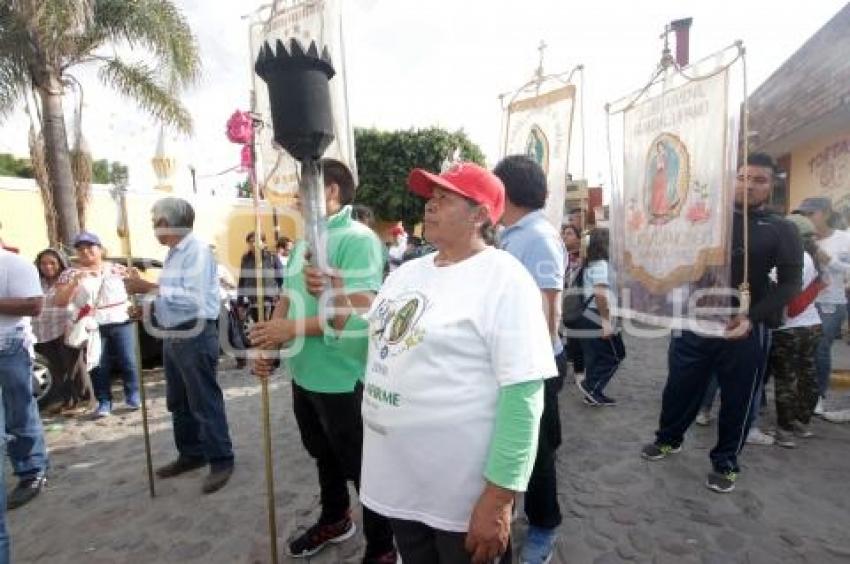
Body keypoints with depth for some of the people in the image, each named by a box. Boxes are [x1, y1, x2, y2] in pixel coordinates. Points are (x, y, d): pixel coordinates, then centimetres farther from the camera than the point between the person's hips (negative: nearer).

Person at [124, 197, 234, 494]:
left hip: (195, 336, -10)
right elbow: (173, 297, 15)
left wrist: (149, 287, -18)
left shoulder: (197, 250, -15)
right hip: (172, 335, 10)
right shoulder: (173, 253, 15)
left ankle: (221, 461, 11)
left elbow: (192, 299, -25)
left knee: (205, 403, -1)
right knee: (178, 402, 19)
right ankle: (191, 454, 34)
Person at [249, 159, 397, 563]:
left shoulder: (357, 239, -18)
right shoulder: (304, 242, 11)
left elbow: (360, 311, -27)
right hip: (305, 374, 9)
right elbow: (288, 297, 15)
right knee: (324, 455, 26)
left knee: (361, 466, 8)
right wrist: (267, 344, 2)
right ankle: (334, 520, 50)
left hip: (343, 379, -9)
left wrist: (293, 329, -24)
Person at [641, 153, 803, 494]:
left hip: (744, 330, -1)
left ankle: (725, 462, 31)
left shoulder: (781, 231, 2)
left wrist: (752, 317, -18)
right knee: (680, 387, 13)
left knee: (737, 400, 11)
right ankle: (669, 439, 37)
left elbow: (790, 282, -5)